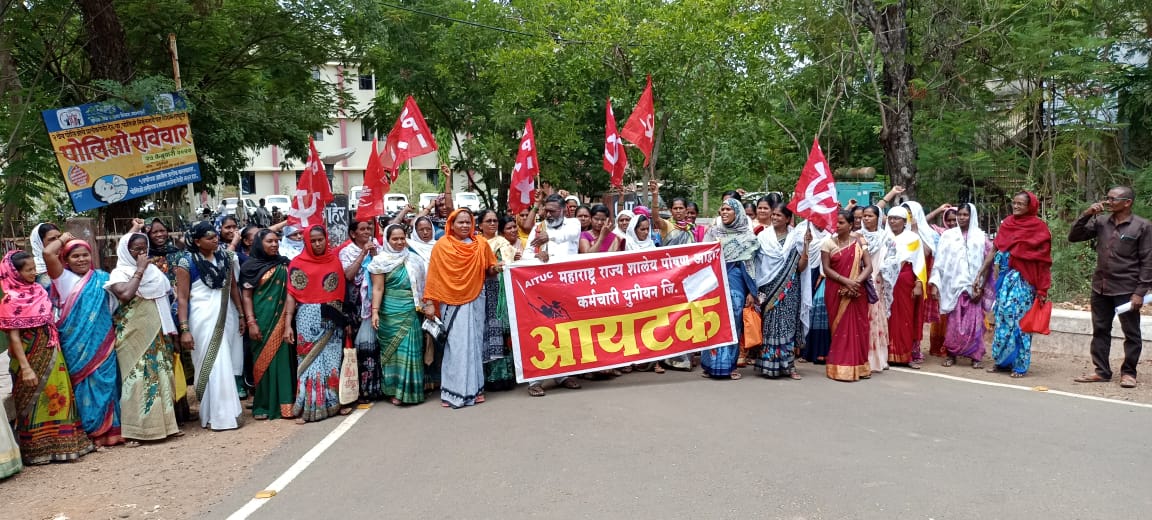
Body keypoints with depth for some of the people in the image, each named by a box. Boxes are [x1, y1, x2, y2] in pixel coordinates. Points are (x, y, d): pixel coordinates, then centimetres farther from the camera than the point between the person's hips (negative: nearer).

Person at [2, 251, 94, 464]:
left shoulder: (39, 290, 5)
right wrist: (25, 368, -20)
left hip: (51, 354, 7)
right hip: (32, 358, -7)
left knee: (58, 396, 13)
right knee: (35, 402, 3)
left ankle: (60, 443, 25)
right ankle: (37, 449, 15)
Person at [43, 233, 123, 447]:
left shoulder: (101, 277, 9)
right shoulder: (63, 278, -1)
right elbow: (48, 253, -13)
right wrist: (64, 239, 2)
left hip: (102, 342, 2)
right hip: (77, 344, -2)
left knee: (104, 383, 6)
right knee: (83, 385, 3)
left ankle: (109, 430, 13)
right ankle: (91, 432, 10)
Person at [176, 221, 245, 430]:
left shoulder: (225, 257, 7)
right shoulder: (187, 262, -8)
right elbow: (182, 298, -9)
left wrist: (241, 315, 11)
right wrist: (184, 329, -15)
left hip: (227, 316, 5)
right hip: (204, 319, -5)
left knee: (226, 365, 9)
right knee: (212, 366, -3)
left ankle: (225, 412, 19)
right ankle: (217, 416, 5)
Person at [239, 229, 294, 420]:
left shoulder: (284, 265, 9)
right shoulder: (251, 266, -1)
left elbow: (290, 292, 10)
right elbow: (246, 296, -3)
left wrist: (289, 320, 5)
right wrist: (251, 322, -12)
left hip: (281, 319, 3)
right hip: (262, 320, -3)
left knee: (282, 357, 3)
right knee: (263, 359, 1)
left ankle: (284, 402, 9)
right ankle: (263, 405, 9)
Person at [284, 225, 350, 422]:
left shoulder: (334, 260, 6)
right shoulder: (298, 263, -2)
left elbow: (341, 291, 10)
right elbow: (292, 295, -5)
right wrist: (288, 324, -10)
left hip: (332, 319, 3)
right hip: (308, 318, -3)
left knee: (332, 360, 7)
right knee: (310, 360, 0)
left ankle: (333, 402, 16)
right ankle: (307, 408, 5)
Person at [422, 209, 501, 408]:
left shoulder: (481, 244, 3)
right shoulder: (441, 246, -4)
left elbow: (488, 271, 12)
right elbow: (433, 275, -4)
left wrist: (495, 269, -11)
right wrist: (429, 302, -7)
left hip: (475, 301, 3)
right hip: (451, 302, -3)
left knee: (474, 343, 6)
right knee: (455, 345, -4)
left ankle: (474, 388, 15)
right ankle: (453, 391, 3)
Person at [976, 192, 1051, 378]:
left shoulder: (1039, 227, -4)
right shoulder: (1006, 224, 9)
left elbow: (1043, 261, -6)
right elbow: (993, 251, 10)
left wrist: (1043, 290, -10)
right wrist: (980, 274, 5)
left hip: (1023, 281, -4)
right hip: (1005, 278, 5)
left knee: (1019, 319, -4)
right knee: (1002, 317, 7)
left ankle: (1020, 364, 3)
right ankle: (1001, 360, 15)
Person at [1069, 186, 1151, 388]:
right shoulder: (1101, 223, 6)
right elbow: (1073, 237, 6)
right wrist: (1086, 215, -7)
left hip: (1126, 290, -5)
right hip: (1101, 288, 5)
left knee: (1131, 333, 5)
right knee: (1100, 330, 10)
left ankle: (1128, 372, 16)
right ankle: (1102, 371, 19)